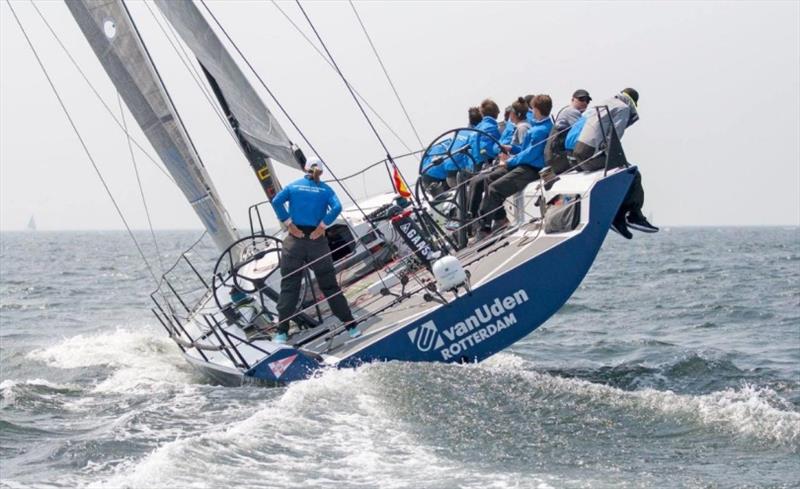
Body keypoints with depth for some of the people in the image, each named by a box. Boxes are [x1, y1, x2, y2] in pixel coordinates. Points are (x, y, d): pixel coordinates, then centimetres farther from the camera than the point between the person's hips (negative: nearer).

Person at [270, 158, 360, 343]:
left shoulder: (294, 186, 6)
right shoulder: (325, 189, 4)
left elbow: (276, 201, -9)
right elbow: (337, 207, -14)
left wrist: (289, 224, -7)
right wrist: (322, 226, -8)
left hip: (295, 239, 0)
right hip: (317, 239, 0)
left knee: (289, 286, 3)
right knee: (329, 285, 7)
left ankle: (282, 333, -1)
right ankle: (351, 326, 7)